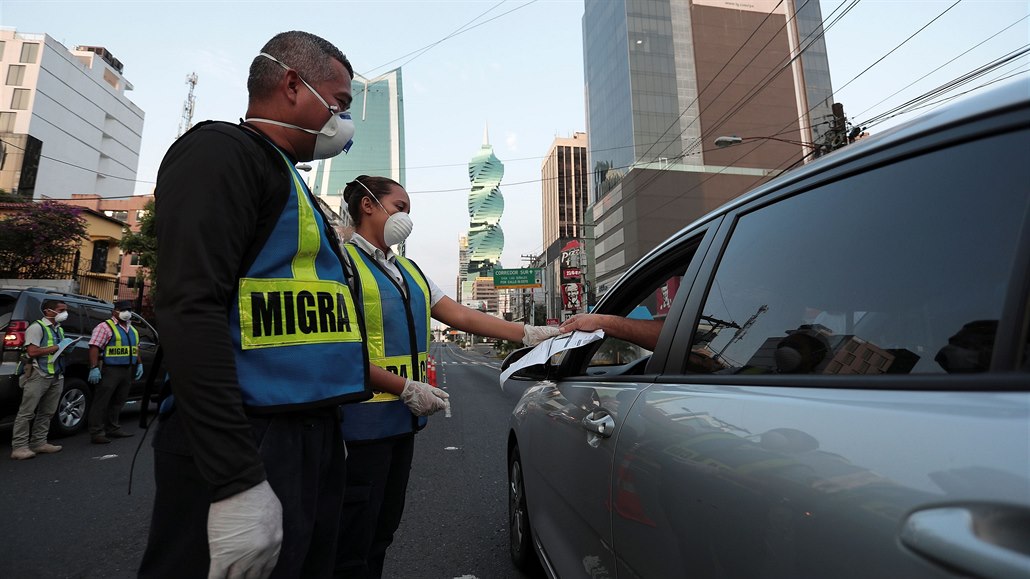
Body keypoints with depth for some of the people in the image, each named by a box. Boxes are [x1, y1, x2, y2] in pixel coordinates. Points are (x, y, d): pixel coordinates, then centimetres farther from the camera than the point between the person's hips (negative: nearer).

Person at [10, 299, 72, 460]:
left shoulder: (59, 329, 19)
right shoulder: (37, 327, -7)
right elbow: (32, 351, -16)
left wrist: (67, 348, 7)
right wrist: (57, 347, -13)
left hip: (57, 376, 8)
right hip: (38, 375, -8)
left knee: (47, 412, 10)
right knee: (26, 412, -5)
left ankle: (39, 443, 16)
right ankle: (19, 447, -2)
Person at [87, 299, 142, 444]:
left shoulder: (132, 329, 18)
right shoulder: (105, 327, -8)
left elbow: (136, 348, 25)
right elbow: (94, 347, -16)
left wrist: (139, 364, 16)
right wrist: (94, 368, -22)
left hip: (127, 371, 8)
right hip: (110, 370, -8)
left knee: (118, 402, 15)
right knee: (101, 402, -3)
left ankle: (113, 429, 24)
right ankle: (96, 433, 2)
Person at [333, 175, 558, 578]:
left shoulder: (409, 270, 14)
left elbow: (461, 316, 6)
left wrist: (529, 334, -1)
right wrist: (405, 387, -20)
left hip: (402, 416, 7)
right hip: (363, 418, -7)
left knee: (382, 531, 19)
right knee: (353, 544, 5)